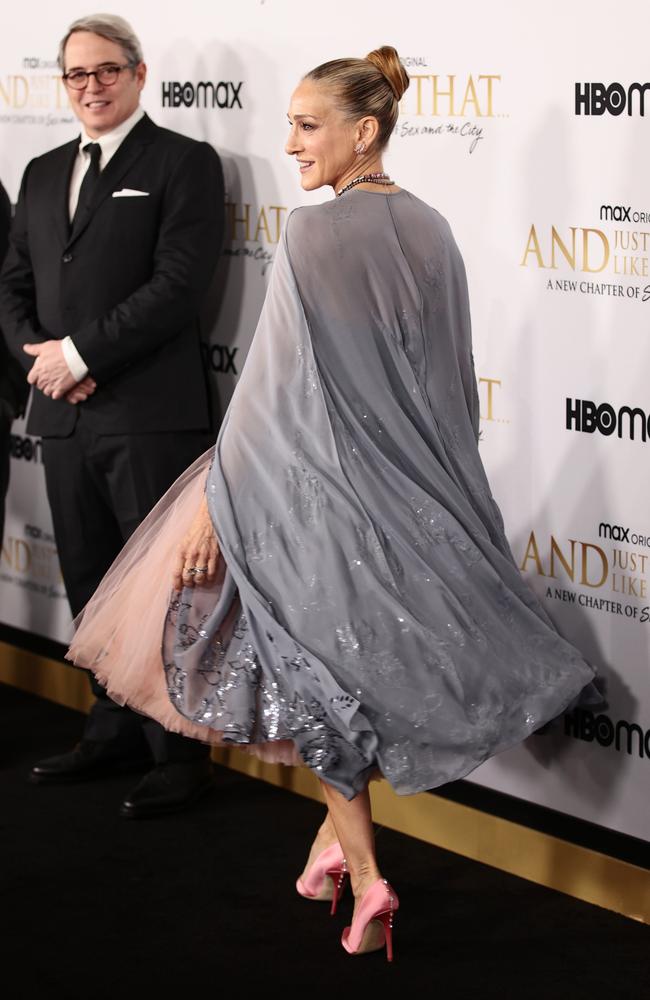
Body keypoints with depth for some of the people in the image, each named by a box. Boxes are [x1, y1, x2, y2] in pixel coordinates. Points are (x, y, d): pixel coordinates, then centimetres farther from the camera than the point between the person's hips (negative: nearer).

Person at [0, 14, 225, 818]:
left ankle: (180, 755, 9)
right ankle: (117, 732, 28)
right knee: (91, 588, 14)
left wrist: (79, 352, -15)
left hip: (149, 417, -7)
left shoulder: (183, 163, -4)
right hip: (65, 416, 7)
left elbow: (180, 283, -14)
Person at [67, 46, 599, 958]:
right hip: (418, 493, 6)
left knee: (315, 670, 7)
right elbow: (454, 379, 9)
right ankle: (339, 833, 30)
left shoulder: (316, 233, -17)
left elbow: (276, 385, -18)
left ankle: (364, 877, 3)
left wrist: (217, 503, -13)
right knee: (368, 662, 19)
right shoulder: (431, 232, 3)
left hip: (326, 484, -6)